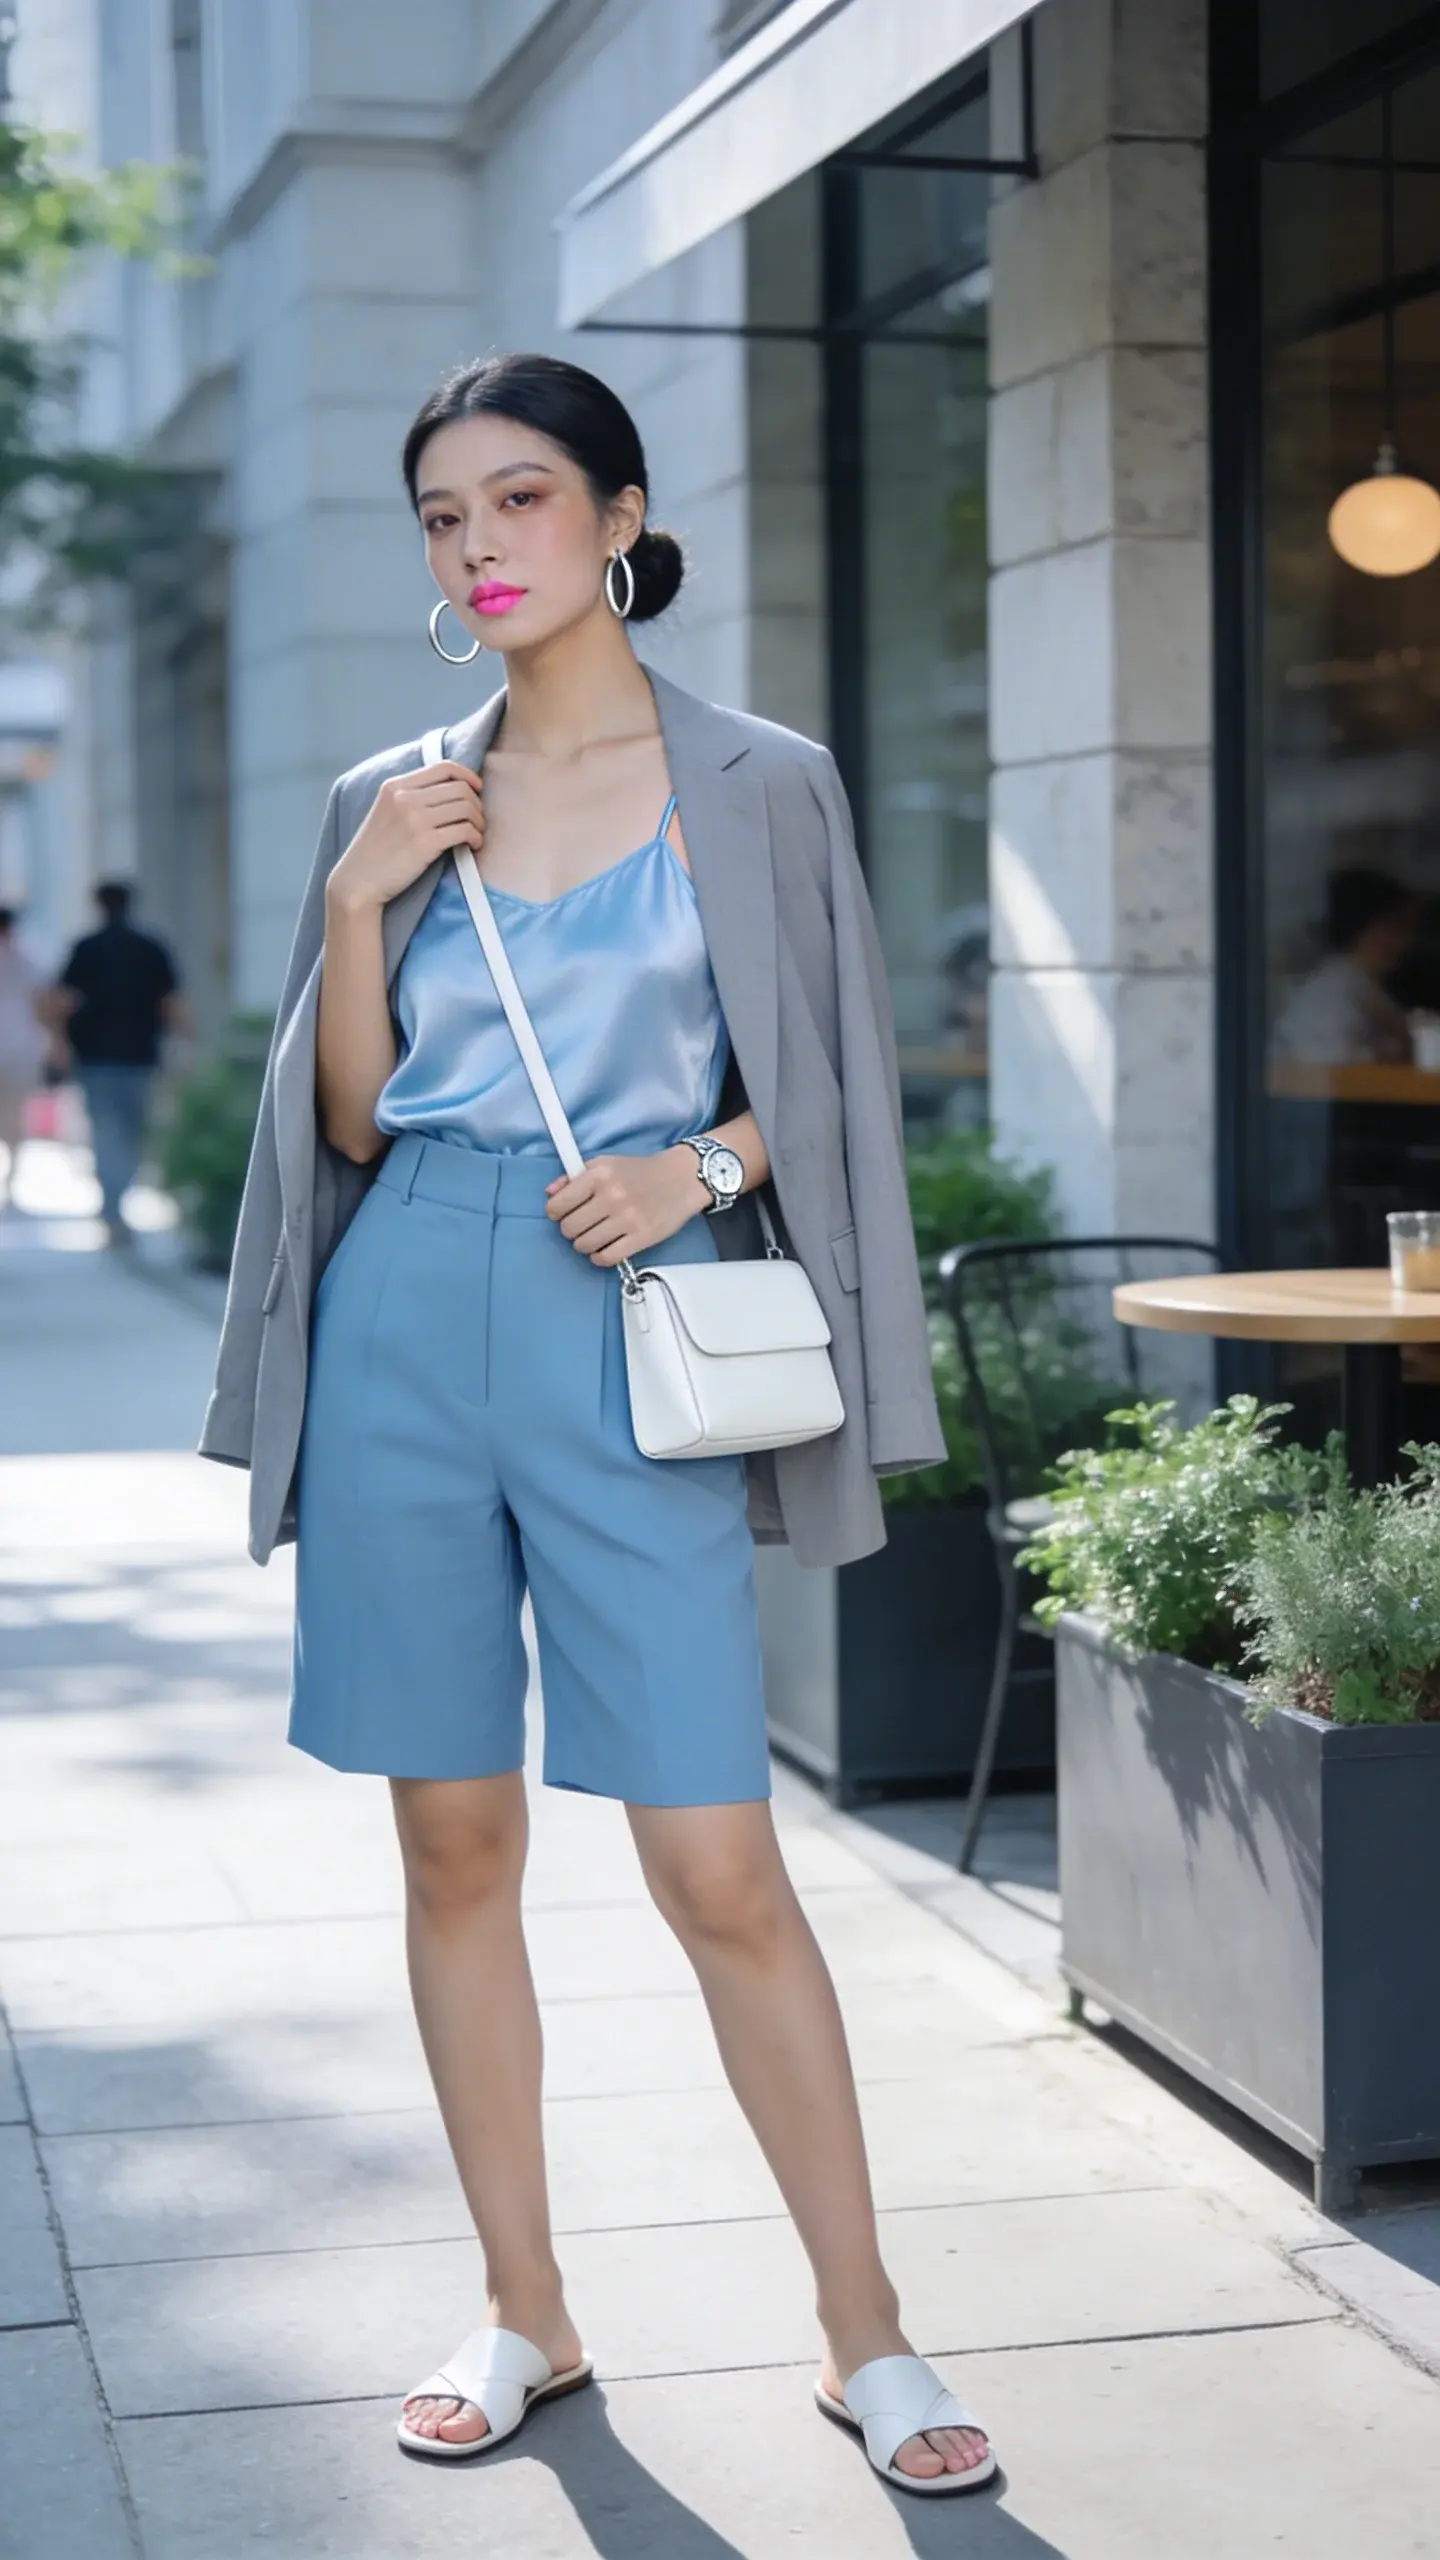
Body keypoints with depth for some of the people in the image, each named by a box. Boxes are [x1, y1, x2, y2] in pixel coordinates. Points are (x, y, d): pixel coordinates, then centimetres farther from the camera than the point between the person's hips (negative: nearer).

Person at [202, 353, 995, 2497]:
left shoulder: (757, 785, 4)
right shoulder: (392, 803, 11)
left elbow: (821, 1089, 7)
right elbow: (351, 1125, 10)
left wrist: (692, 1166, -12)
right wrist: (358, 910, -3)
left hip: (630, 1342, -3)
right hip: (409, 1328, 4)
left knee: (718, 1867, -5)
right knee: (454, 1842, 8)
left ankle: (862, 2332, 10)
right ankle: (525, 2316, 22)